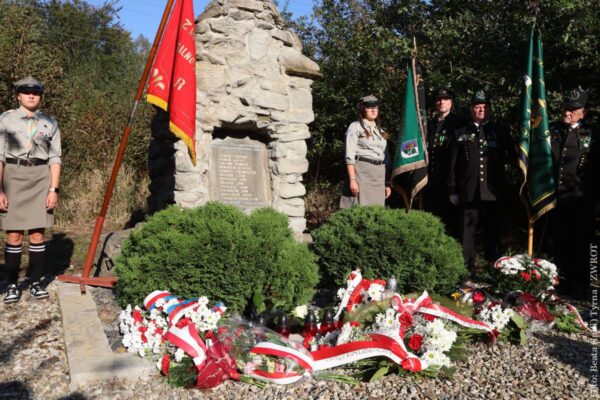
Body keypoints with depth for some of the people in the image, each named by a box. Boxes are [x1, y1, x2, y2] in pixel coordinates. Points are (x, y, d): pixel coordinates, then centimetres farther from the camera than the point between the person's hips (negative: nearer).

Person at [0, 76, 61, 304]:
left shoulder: (49, 123, 8)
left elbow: (55, 158, 7)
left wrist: (54, 188, -1)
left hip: (41, 177, 1)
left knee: (37, 234, 3)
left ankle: (36, 282, 14)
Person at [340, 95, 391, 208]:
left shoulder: (381, 131, 21)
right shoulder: (355, 127, 3)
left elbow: (387, 158, 21)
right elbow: (350, 156, -6)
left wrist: (387, 183, 15)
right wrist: (352, 180, -16)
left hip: (379, 174, 6)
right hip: (361, 171, -6)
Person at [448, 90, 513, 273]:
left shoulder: (500, 131, 12)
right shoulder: (461, 133, 11)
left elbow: (511, 154, 10)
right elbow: (454, 164, 8)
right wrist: (453, 189, 3)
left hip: (492, 191, 0)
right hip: (468, 191, 0)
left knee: (493, 230, 5)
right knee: (467, 230, 2)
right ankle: (467, 265, 9)